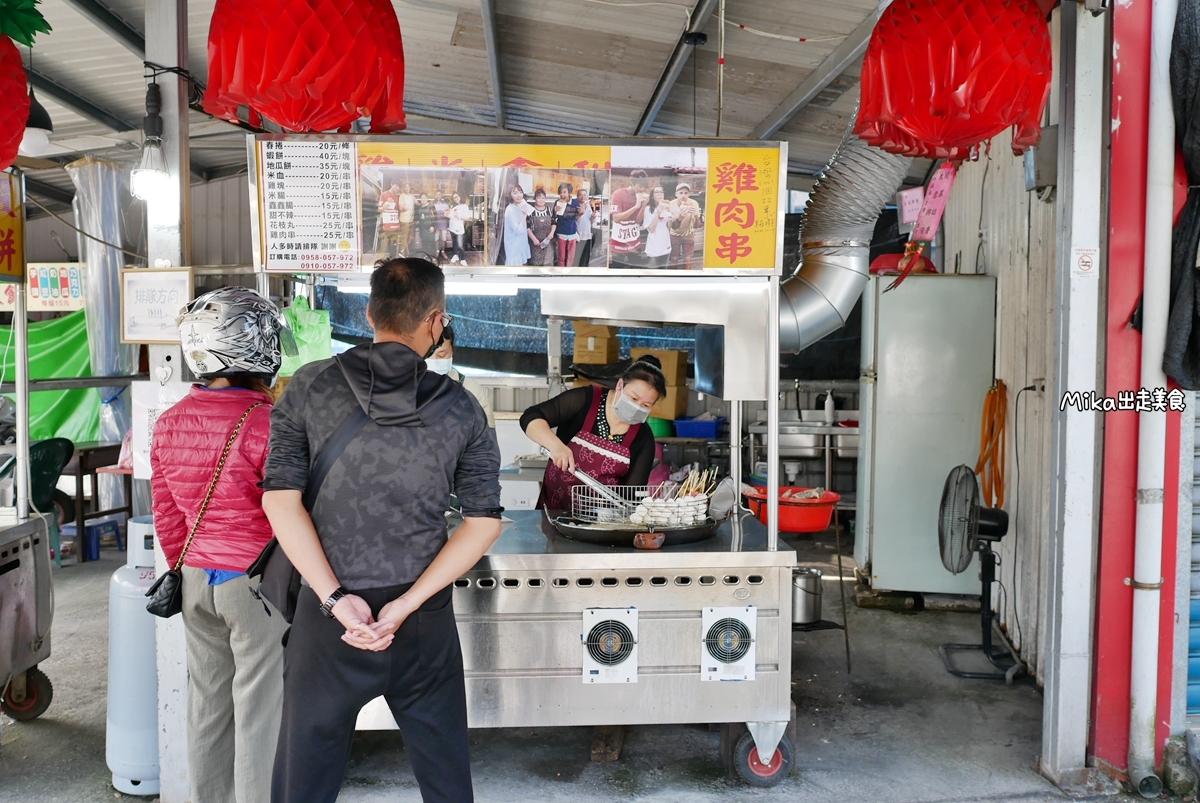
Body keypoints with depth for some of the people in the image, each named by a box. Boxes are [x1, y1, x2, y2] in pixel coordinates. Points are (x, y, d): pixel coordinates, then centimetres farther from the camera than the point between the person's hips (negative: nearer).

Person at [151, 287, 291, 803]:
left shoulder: (169, 424, 3)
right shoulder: (267, 423, -19)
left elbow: (167, 515, 11)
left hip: (196, 580, 7)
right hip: (257, 584, -7)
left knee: (208, 703, 17)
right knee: (261, 709, 5)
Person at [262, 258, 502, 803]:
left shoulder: (309, 388, -5)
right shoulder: (460, 409, -4)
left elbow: (280, 500, -10)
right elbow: (484, 523, -7)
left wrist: (335, 599, -12)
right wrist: (405, 606, -10)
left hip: (328, 616, 0)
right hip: (425, 625, 1)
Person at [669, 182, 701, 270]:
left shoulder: (694, 204, -21)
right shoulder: (672, 204, -23)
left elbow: (696, 225, -23)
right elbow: (673, 226, -29)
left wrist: (696, 215, -46)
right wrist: (680, 217, -51)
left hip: (689, 235, 1)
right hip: (675, 234, -1)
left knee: (687, 260, 5)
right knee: (674, 259, 2)